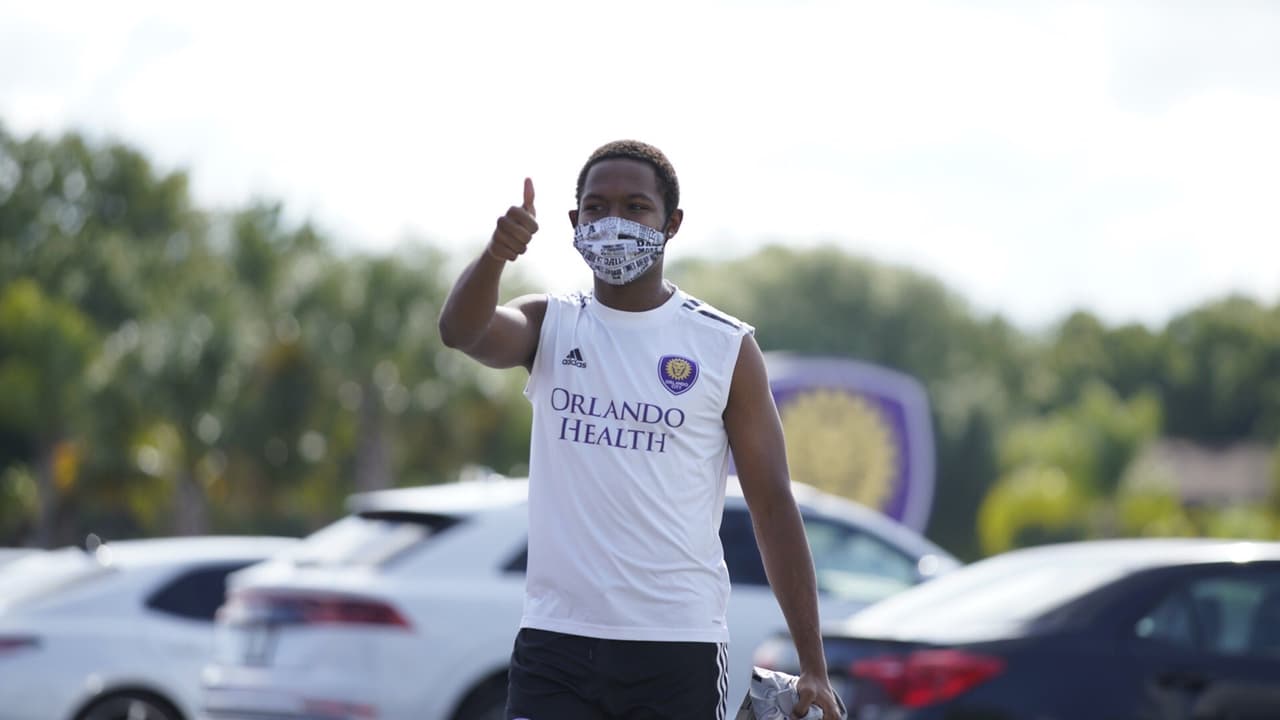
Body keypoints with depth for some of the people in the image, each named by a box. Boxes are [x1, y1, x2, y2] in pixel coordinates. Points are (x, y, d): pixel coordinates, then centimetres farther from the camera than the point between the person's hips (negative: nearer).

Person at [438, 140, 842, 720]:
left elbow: (773, 504, 0)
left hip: (677, 650, -1)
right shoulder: (551, 325, 7)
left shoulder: (727, 349, 2)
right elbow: (461, 331, -15)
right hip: (555, 641, 1)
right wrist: (495, 254, -38)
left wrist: (812, 665, -5)